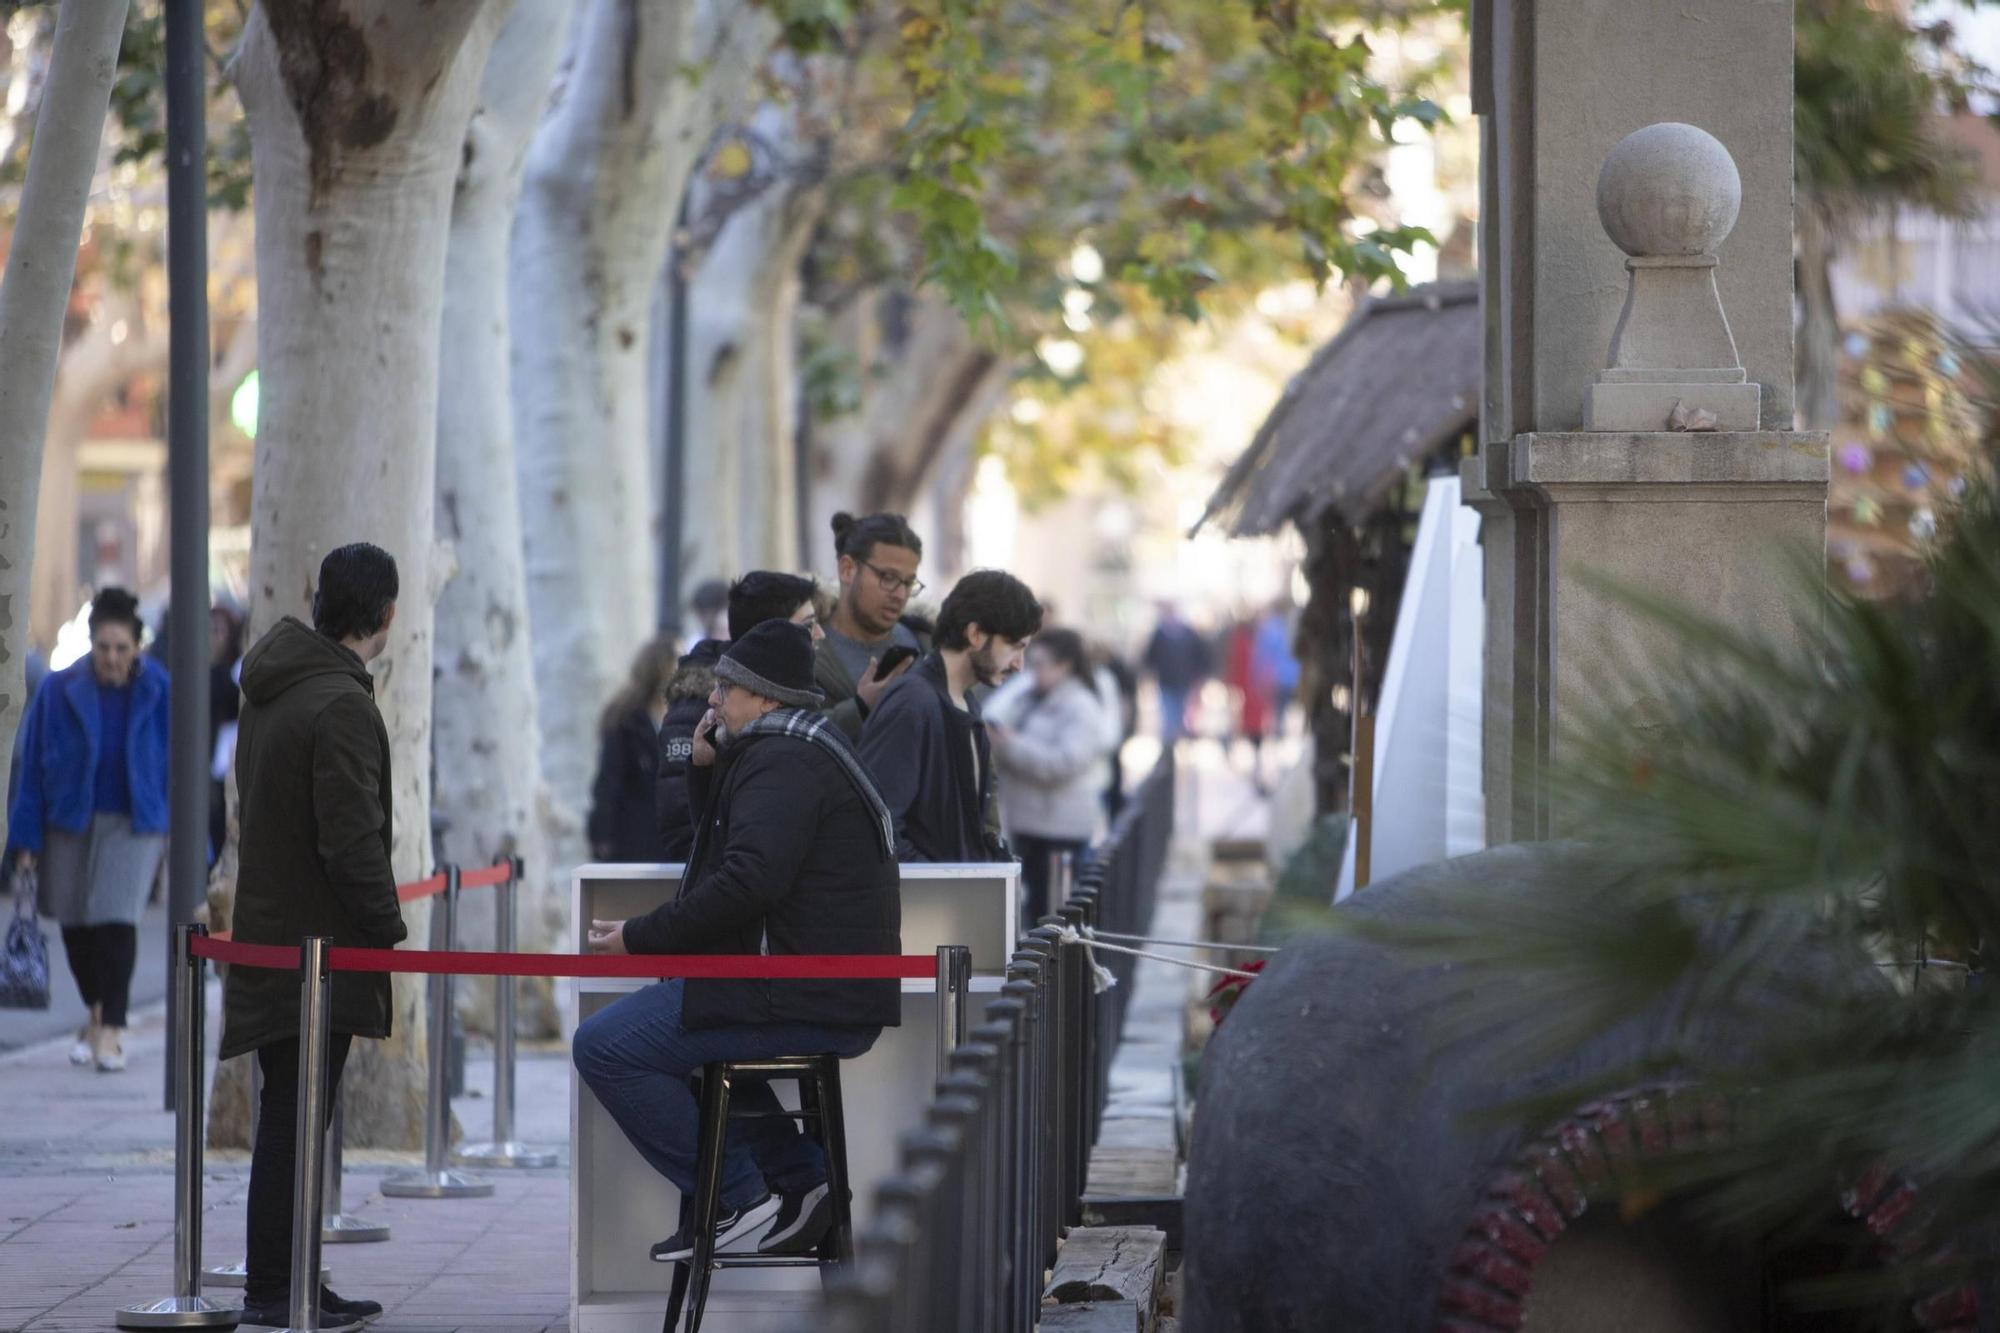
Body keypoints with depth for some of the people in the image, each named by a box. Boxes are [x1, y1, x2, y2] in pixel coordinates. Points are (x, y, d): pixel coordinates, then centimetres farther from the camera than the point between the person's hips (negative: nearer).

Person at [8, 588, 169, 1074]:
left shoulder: (158, 693, -5)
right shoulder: (59, 690, -4)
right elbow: (33, 765, 0)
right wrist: (28, 837, -3)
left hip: (134, 822, -2)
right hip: (69, 821, 2)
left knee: (115, 920, -15)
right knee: (76, 926, 8)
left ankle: (110, 1027, -13)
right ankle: (98, 1017, 27)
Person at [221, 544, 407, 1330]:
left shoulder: (268, 691, 11)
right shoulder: (342, 705, -18)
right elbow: (351, 843, -21)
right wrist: (390, 932, -11)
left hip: (268, 934, 9)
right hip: (319, 947, -9)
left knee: (290, 1117, 15)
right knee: (297, 1118, -4)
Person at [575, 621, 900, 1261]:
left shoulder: (783, 761, -14)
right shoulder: (805, 747, 21)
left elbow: (748, 879, -27)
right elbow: (735, 844, 32)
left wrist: (641, 937, -20)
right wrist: (706, 768, 15)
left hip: (805, 1002, -11)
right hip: (838, 996, 11)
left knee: (603, 1046, -12)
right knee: (665, 1024, 33)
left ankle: (736, 1199, -9)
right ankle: (796, 1176, 20)